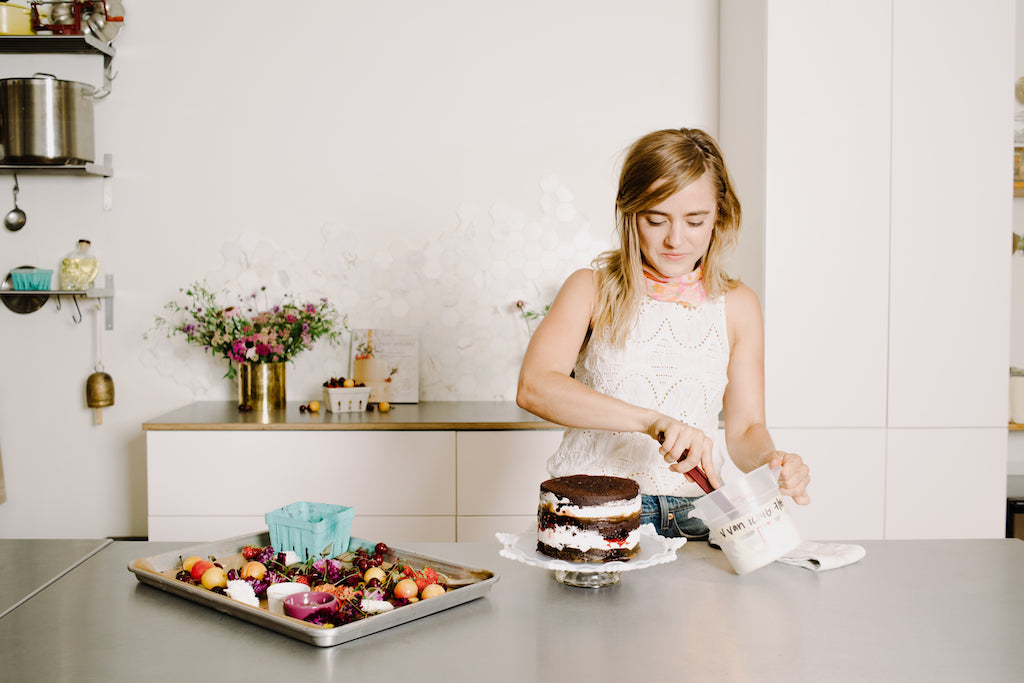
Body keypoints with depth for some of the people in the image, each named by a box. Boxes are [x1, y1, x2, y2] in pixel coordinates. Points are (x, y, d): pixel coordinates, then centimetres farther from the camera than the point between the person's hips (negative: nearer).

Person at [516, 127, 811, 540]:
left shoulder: (737, 305, 9)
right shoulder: (592, 289, 0)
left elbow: (745, 427, 12)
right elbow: (534, 387, -16)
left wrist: (769, 460, -12)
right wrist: (653, 421, -27)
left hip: (692, 518, 3)